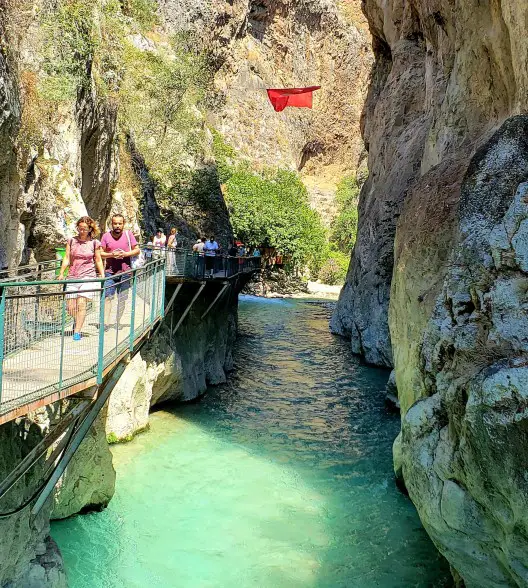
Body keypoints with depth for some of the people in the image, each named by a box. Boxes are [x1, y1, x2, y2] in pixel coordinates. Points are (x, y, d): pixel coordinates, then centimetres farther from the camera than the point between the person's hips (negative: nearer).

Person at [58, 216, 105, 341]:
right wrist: (61, 273, -2)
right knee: (70, 308, 1)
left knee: (81, 303, -15)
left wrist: (103, 276, 3)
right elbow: (67, 258, 7)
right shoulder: (71, 241, 7)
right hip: (72, 277, 3)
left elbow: (98, 261, 9)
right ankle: (78, 322, 32)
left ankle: (77, 332, -9)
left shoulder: (94, 243, 3)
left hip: (88, 276, -2)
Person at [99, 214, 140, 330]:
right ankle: (105, 323, -7)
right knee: (107, 297, -7)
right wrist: (111, 254, -15)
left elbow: (137, 250, 5)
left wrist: (125, 254, -12)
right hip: (110, 272, 0)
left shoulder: (128, 235, 2)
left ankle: (118, 322, 18)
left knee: (122, 299, 6)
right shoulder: (106, 236, 2)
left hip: (125, 272, 0)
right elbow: (100, 253, 3)